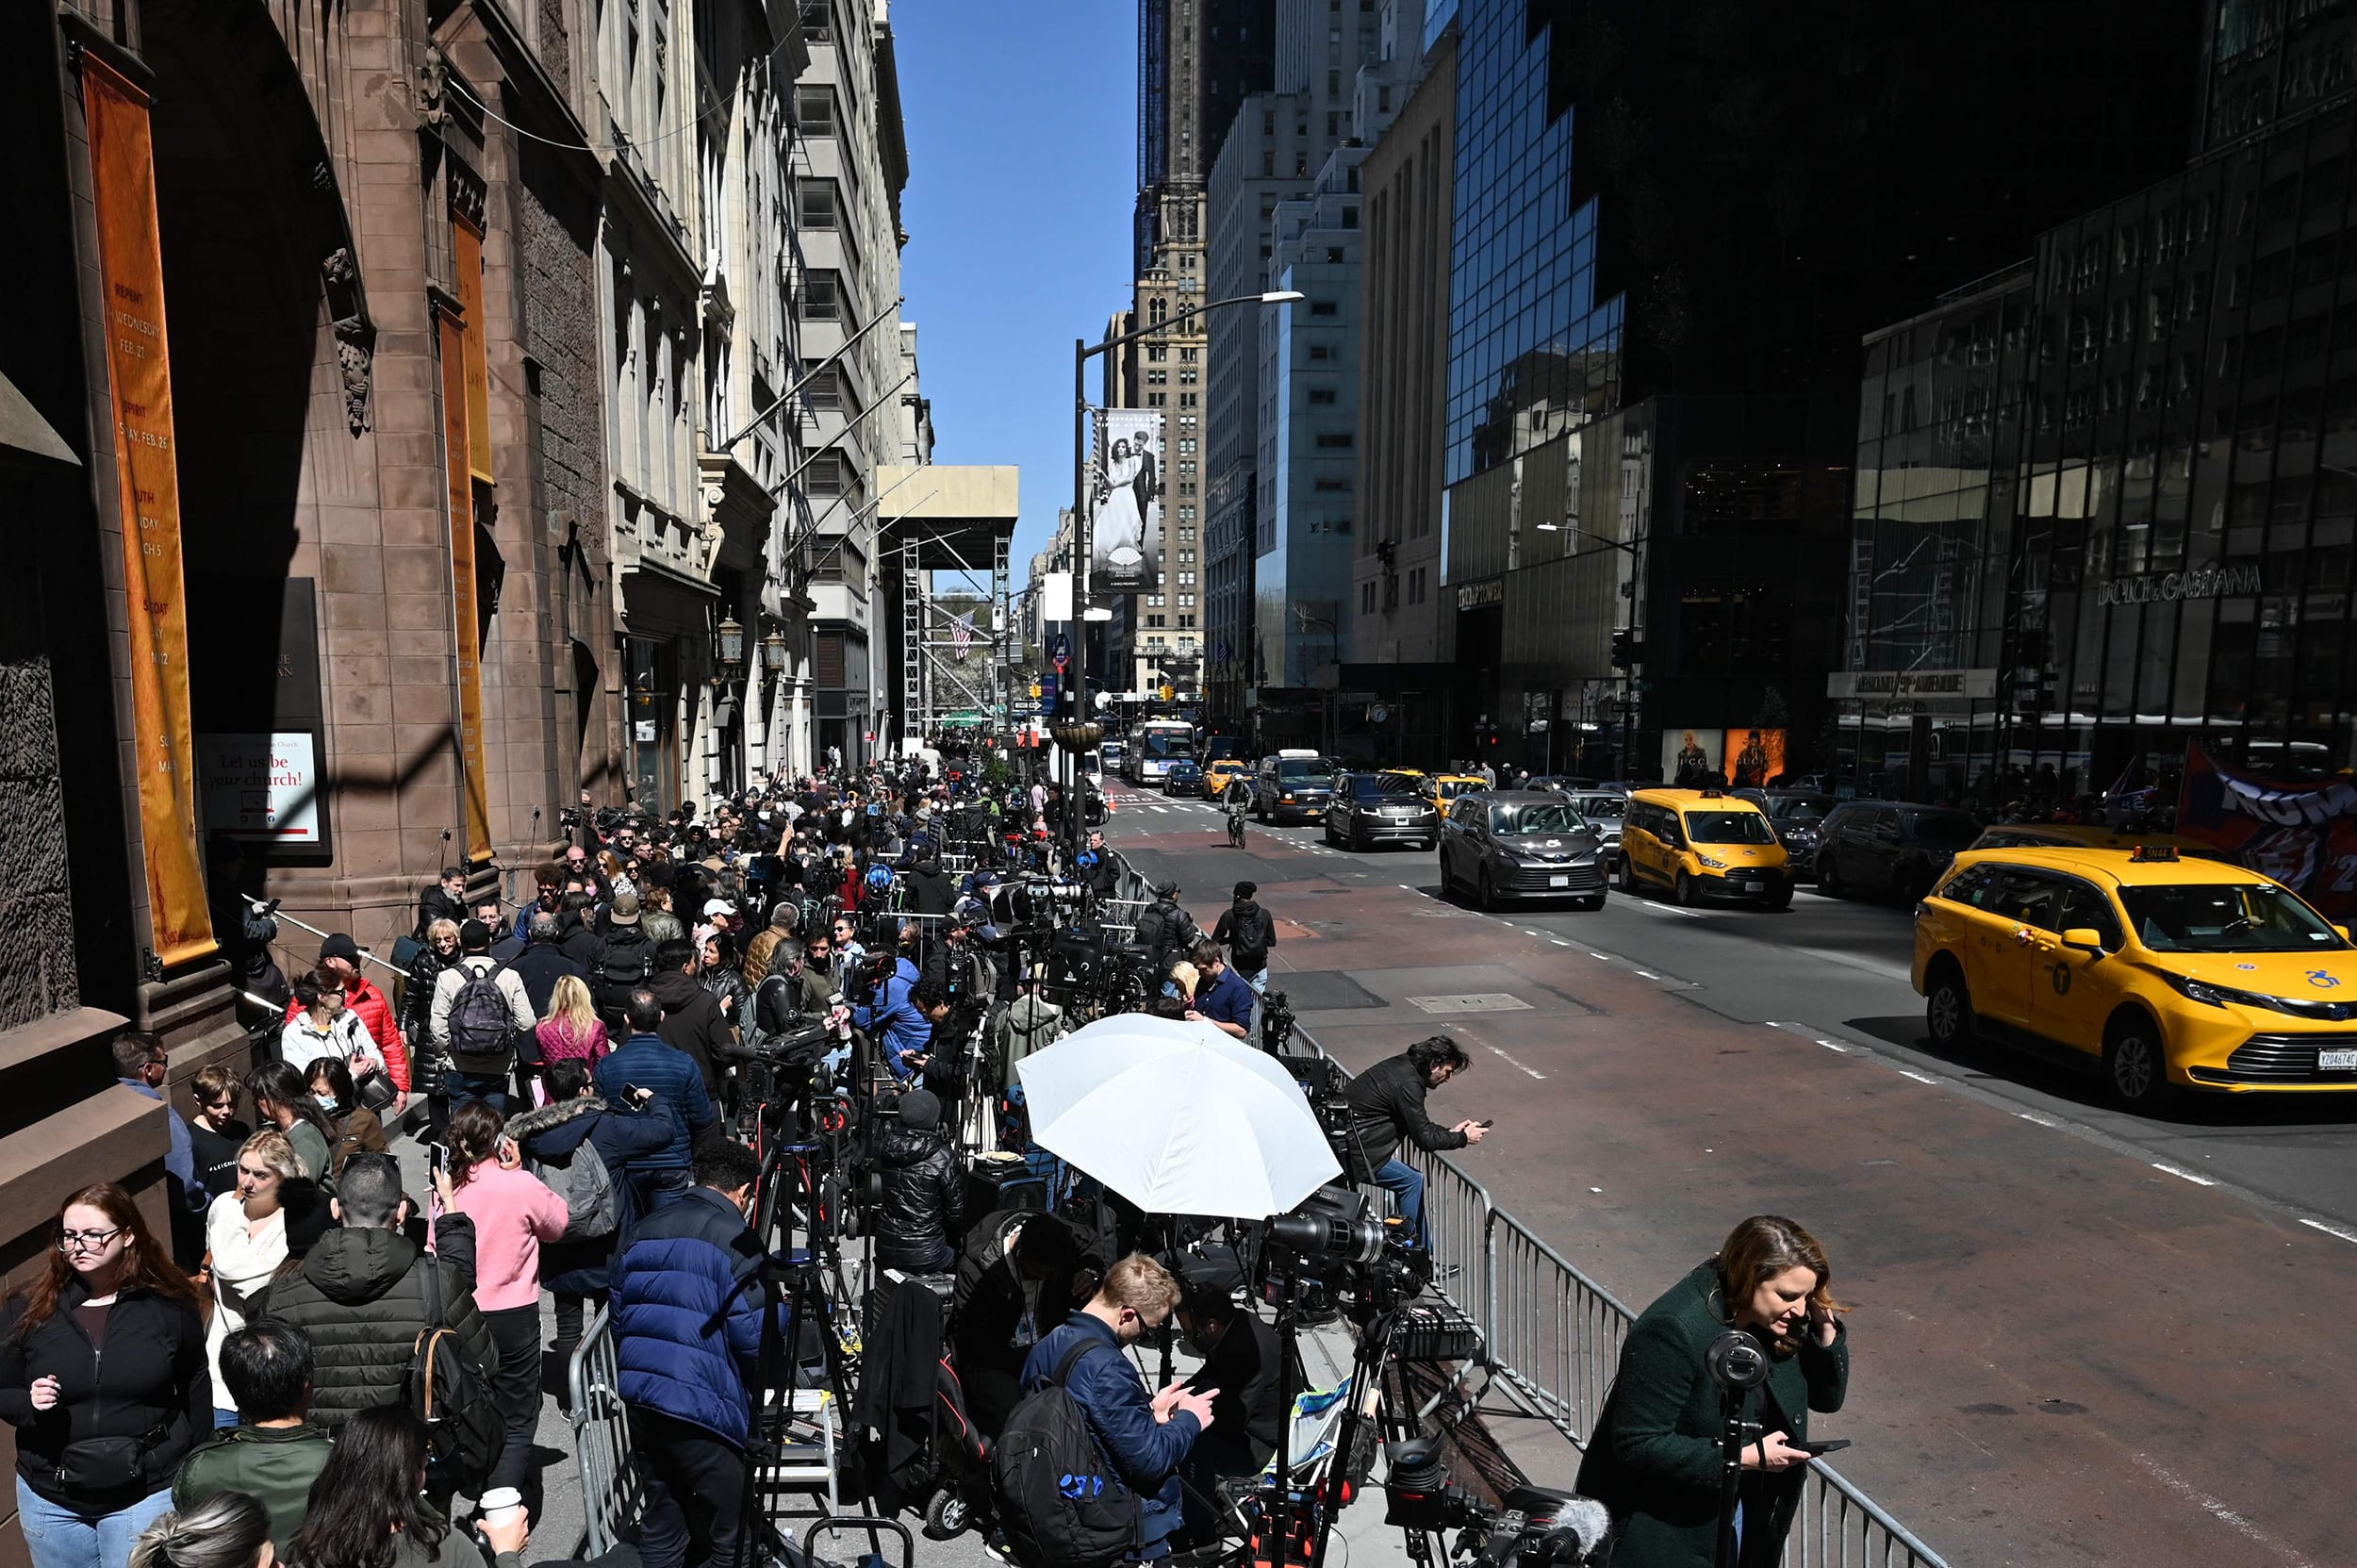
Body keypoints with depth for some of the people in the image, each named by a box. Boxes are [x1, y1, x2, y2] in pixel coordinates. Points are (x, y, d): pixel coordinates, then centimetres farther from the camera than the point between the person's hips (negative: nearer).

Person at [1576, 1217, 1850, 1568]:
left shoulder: (1773, 1323, -7)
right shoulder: (1673, 1332, -31)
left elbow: (1827, 1397, 5)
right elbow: (1638, 1445, -28)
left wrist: (1825, 1327, -13)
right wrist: (1746, 1457, -26)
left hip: (1733, 1509, 7)